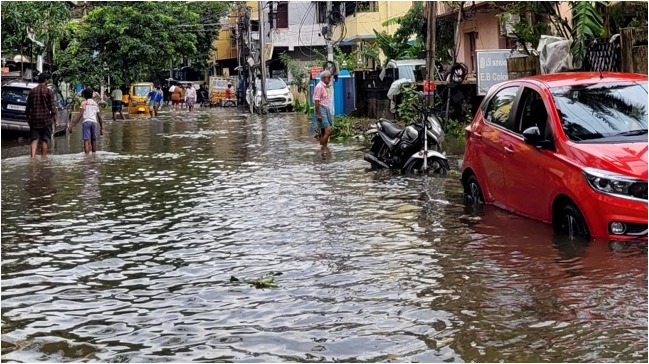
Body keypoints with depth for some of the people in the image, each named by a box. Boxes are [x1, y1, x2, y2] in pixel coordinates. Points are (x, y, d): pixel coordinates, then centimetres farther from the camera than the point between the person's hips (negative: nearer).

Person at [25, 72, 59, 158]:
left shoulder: (32, 91, 6)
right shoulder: (48, 91, -5)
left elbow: (28, 107, 12)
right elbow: (53, 107, -8)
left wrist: (28, 118, 24)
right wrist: (56, 120, -6)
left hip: (34, 119, 3)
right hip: (46, 119, -3)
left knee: (34, 140, 2)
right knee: (45, 140, 6)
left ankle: (33, 157, -15)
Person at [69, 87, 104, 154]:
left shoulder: (84, 103, 5)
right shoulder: (96, 104, 20)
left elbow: (80, 115, -6)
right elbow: (99, 116, 16)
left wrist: (73, 125, -8)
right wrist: (101, 128, 22)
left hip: (86, 121, -4)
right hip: (94, 122, 4)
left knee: (86, 140, -10)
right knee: (93, 140, 20)